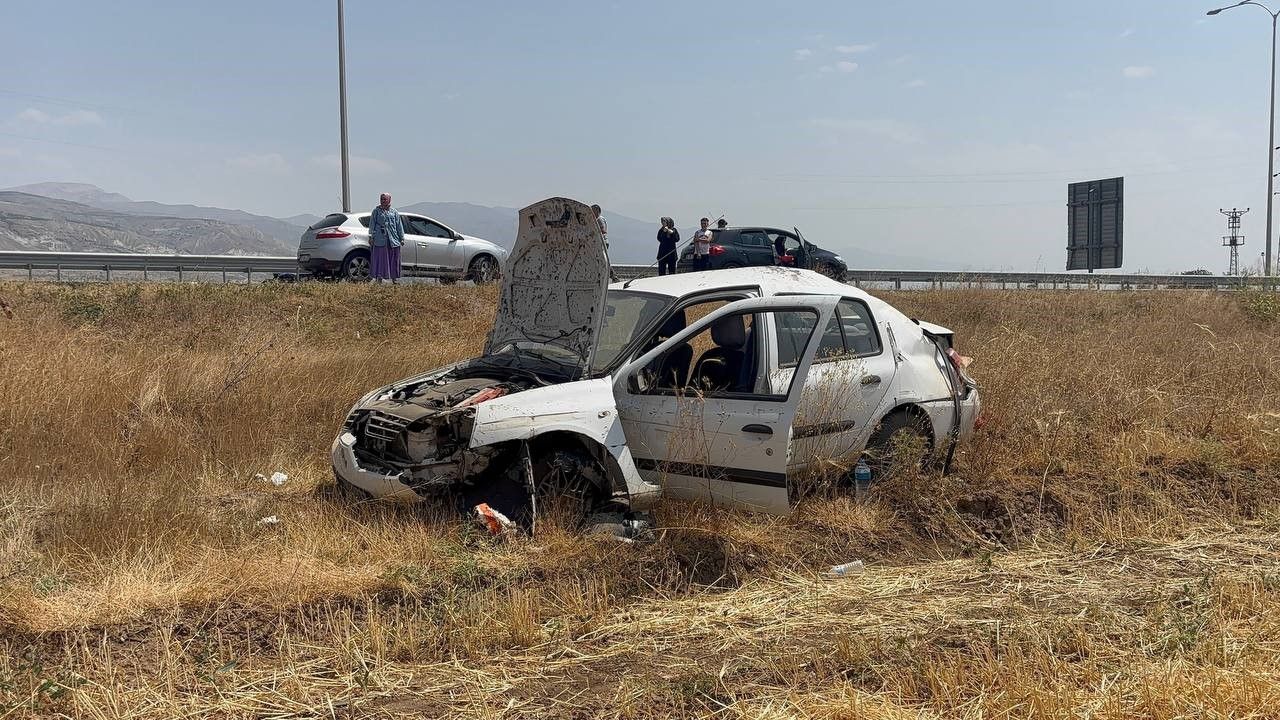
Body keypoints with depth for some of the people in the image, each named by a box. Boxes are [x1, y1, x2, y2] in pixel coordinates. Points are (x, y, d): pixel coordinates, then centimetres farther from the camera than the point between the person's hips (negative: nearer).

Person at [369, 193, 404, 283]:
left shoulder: (394, 212, 12)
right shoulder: (376, 211, 7)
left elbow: (399, 226, 13)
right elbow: (372, 224, 6)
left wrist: (401, 238, 9)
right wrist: (371, 236, -2)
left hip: (393, 240, 2)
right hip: (380, 240, -2)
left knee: (394, 261, 5)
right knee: (380, 261, -2)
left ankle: (394, 280, 13)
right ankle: (379, 281, 1)